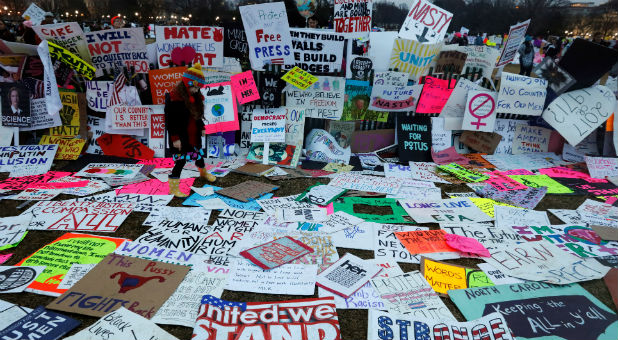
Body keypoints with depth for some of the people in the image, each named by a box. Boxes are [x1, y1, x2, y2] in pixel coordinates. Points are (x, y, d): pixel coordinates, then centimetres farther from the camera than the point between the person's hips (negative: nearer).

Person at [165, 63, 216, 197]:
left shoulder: (194, 96, 3)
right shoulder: (173, 98, -21)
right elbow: (170, 120, -21)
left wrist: (201, 128, 19)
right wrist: (175, 138, -22)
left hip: (193, 135, 8)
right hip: (181, 137, -8)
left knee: (199, 154, 24)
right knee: (180, 161, -4)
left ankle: (203, 173, 50)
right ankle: (173, 188, 9)